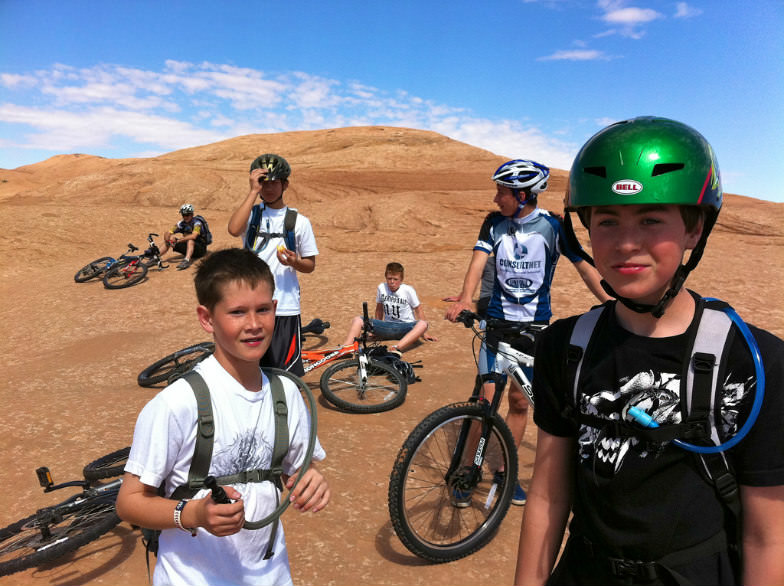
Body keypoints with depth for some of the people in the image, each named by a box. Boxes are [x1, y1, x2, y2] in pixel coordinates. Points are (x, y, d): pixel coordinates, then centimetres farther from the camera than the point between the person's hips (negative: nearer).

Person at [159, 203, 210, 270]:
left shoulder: (197, 223, -20)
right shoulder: (181, 223, -2)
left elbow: (194, 236, -38)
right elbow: (168, 233, -6)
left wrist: (178, 240, -36)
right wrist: (168, 240, -28)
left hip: (200, 249, -6)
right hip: (188, 247, 6)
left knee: (190, 241, -37)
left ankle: (187, 260, -53)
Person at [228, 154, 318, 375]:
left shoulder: (299, 221, 4)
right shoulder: (251, 213, 5)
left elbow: (310, 265, 8)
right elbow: (234, 229, -19)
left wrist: (295, 262, -14)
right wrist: (253, 191, -15)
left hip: (285, 307, -1)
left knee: (286, 373, 2)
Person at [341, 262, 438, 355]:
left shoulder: (408, 290, -8)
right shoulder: (381, 287, -1)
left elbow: (418, 309, 0)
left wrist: (424, 333, 1)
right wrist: (377, 328, 19)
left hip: (405, 328, -3)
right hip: (387, 327, 3)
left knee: (423, 324, -38)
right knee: (357, 320, -15)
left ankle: (397, 348, -55)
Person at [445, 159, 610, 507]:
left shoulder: (552, 226, -6)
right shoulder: (494, 224, -1)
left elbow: (585, 268, -3)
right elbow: (479, 261, -14)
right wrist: (464, 299, -32)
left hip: (535, 325, 0)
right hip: (498, 321, 0)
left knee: (519, 402, 9)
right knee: (486, 400, -1)